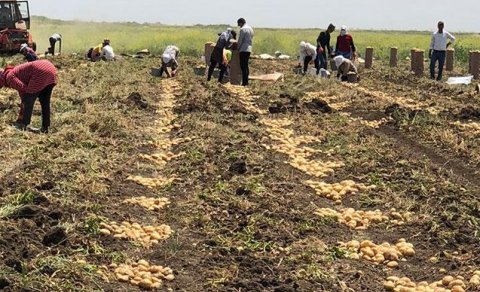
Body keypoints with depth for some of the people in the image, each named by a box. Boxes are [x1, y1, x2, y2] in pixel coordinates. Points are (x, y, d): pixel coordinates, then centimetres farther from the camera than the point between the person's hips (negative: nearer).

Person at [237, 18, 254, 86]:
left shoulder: (243, 29, -11)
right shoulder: (251, 29, 16)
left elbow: (240, 40, -10)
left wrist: (238, 48, 3)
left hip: (244, 49, -9)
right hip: (249, 49, 9)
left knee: (243, 66, -7)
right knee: (246, 66, 13)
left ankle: (244, 82, -10)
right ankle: (246, 81, 15)